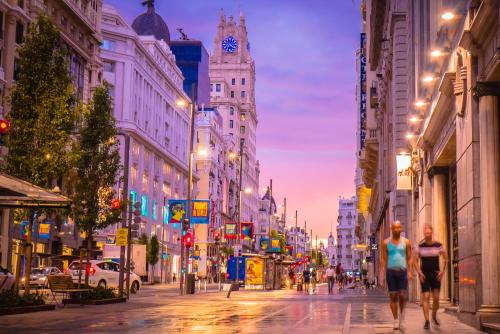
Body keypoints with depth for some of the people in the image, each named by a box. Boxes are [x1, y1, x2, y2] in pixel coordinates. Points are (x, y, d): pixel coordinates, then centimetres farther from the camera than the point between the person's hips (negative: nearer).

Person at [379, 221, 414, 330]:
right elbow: (383, 259, 6)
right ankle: (396, 320, 5)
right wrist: (382, 273, -2)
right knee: (393, 296, 0)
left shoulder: (406, 242, 7)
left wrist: (410, 271, -5)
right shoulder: (386, 242, 7)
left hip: (402, 271, 0)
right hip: (391, 271, 0)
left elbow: (410, 258, 6)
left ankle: (402, 312, 21)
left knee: (402, 295, -7)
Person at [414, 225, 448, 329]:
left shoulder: (438, 245, -1)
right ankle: (427, 321, -8)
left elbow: (445, 259, 8)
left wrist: (443, 271, -2)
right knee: (426, 297, -9)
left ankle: (434, 316, 24)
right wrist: (419, 273, -9)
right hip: (424, 275, 0)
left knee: (436, 297, -2)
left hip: (435, 274, 1)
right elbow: (416, 261, 3)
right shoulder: (420, 246, 0)